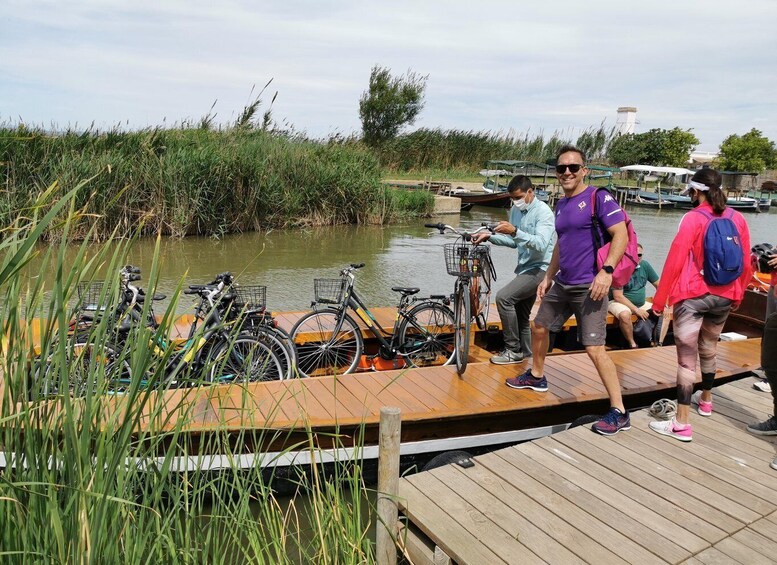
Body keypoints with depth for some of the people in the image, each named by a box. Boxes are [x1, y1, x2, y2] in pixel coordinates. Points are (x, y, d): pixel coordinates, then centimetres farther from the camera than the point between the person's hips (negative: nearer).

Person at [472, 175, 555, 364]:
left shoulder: (543, 212, -16)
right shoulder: (516, 210, 8)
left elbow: (541, 244, -29)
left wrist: (515, 231, -39)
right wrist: (489, 236, 2)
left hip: (539, 268, -9)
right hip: (525, 268, 9)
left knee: (504, 297, -22)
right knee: (520, 316, 14)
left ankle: (513, 350, -12)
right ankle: (525, 356, 28)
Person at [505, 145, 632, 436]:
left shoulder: (598, 197, -10)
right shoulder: (561, 204, 13)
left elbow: (621, 234, -17)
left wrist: (607, 270, -27)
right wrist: (548, 277, 21)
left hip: (589, 287, -8)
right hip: (562, 284, 9)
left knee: (595, 349, -12)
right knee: (539, 326, 19)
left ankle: (619, 413, -2)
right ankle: (536, 376, 42)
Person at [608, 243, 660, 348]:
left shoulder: (645, 265, -1)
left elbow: (658, 285, 9)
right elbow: (618, 296, -21)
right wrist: (636, 310, -23)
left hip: (641, 303, 7)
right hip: (619, 303, -7)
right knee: (625, 314, -38)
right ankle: (632, 344, -19)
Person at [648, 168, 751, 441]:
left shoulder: (692, 219, -12)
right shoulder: (737, 219, 3)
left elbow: (675, 261, -16)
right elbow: (746, 263, 8)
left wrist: (659, 300, -11)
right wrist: (738, 295, 21)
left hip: (692, 296, -6)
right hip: (724, 297, 6)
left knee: (687, 358, -3)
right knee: (708, 350, 25)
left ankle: (681, 423, -2)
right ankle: (705, 400, 44)